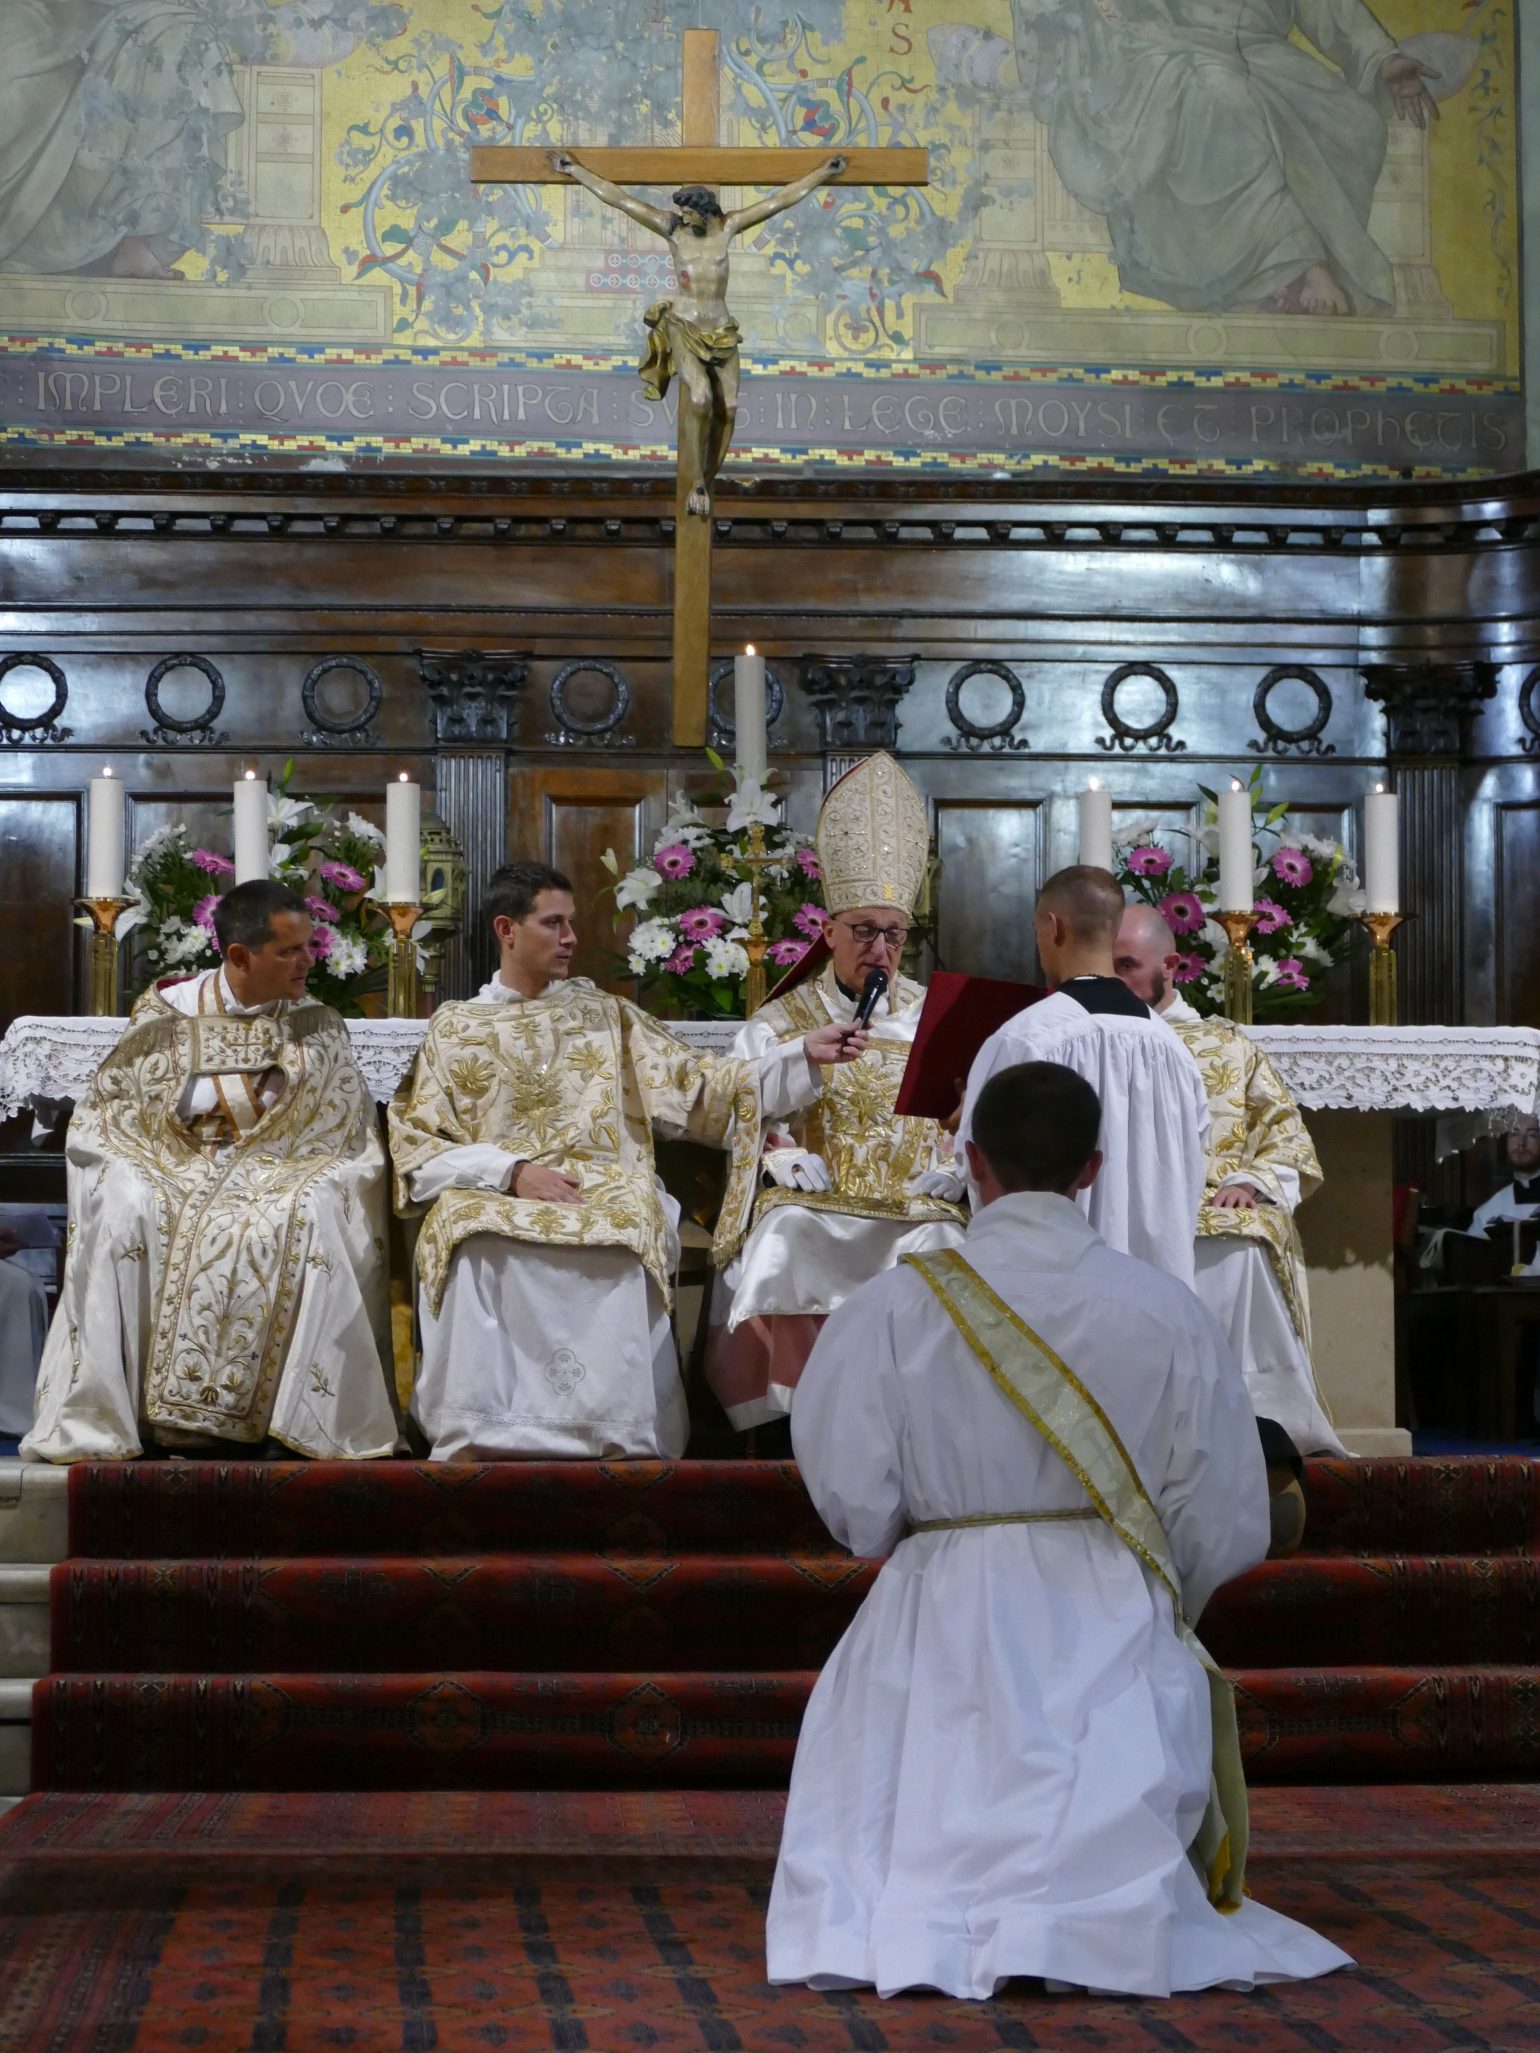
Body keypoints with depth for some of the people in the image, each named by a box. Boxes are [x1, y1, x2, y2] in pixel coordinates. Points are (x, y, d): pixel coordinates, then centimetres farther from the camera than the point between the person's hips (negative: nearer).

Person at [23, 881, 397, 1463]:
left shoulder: (319, 1027, 9)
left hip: (284, 1171, 0)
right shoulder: (166, 1013, 7)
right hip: (171, 1166, 0)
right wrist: (226, 1092, -7)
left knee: (310, 1214, -35)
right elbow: (111, 1102, 3)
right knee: (126, 1210, -33)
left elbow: (347, 1129, 2)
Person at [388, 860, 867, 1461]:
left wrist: (803, 1054, 4)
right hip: (492, 1194, -1)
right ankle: (479, 1442, -30)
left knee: (620, 1249, -35)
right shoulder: (455, 1029, 14)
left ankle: (611, 1441, -30)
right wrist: (512, 1171, -10)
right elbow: (418, 1148, 5)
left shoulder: (604, 1015, 20)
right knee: (479, 1253, -37)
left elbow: (699, 1089, 14)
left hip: (606, 1189, 1)